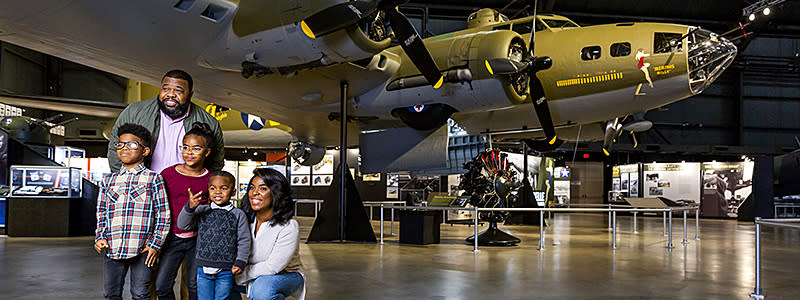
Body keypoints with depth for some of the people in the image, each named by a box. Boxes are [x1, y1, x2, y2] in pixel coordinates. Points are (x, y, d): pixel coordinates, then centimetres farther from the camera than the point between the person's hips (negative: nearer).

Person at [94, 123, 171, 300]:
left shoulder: (153, 179, 0)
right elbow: (101, 213, 18)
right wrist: (100, 237, 3)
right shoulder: (108, 180, 13)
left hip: (142, 250, -4)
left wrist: (155, 245, -6)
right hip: (112, 249, 4)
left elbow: (163, 215, -1)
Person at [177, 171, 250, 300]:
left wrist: (240, 262, -9)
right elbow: (183, 224, -2)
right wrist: (189, 207, -18)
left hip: (226, 271, -2)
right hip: (203, 268, 2)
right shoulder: (201, 211, 5)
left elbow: (244, 241, 0)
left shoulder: (238, 215, -1)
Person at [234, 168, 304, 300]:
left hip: (287, 275, -5)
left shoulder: (289, 226, -20)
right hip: (255, 277, 5)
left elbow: (273, 266, -23)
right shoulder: (246, 220, -4)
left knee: (262, 288, -35)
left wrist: (240, 275, -20)